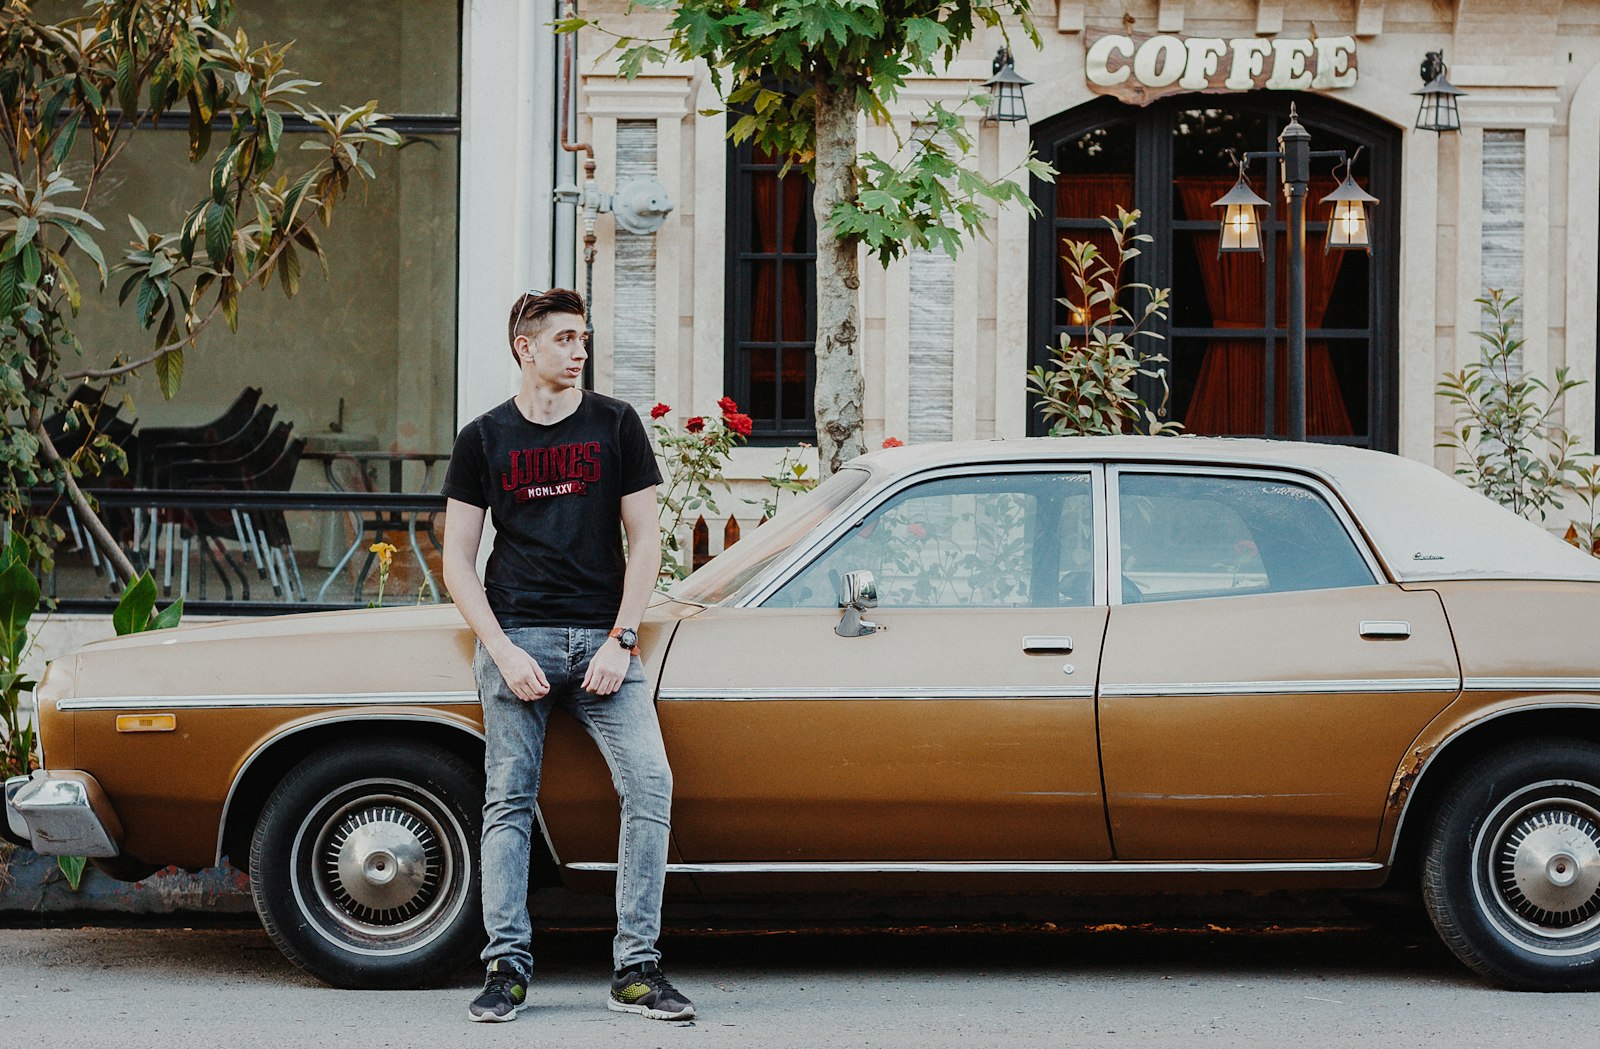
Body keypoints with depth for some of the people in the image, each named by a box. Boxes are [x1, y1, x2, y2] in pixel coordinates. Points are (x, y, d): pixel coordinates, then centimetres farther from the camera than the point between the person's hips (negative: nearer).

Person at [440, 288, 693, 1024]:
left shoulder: (615, 424, 8)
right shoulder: (485, 438, 7)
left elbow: (644, 541, 7)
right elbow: (457, 561, 6)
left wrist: (621, 640, -5)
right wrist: (504, 651, -7)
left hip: (602, 638, 0)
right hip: (516, 637, 0)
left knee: (650, 783, -13)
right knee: (508, 802, -4)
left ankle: (636, 969, -10)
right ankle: (507, 965, 1)